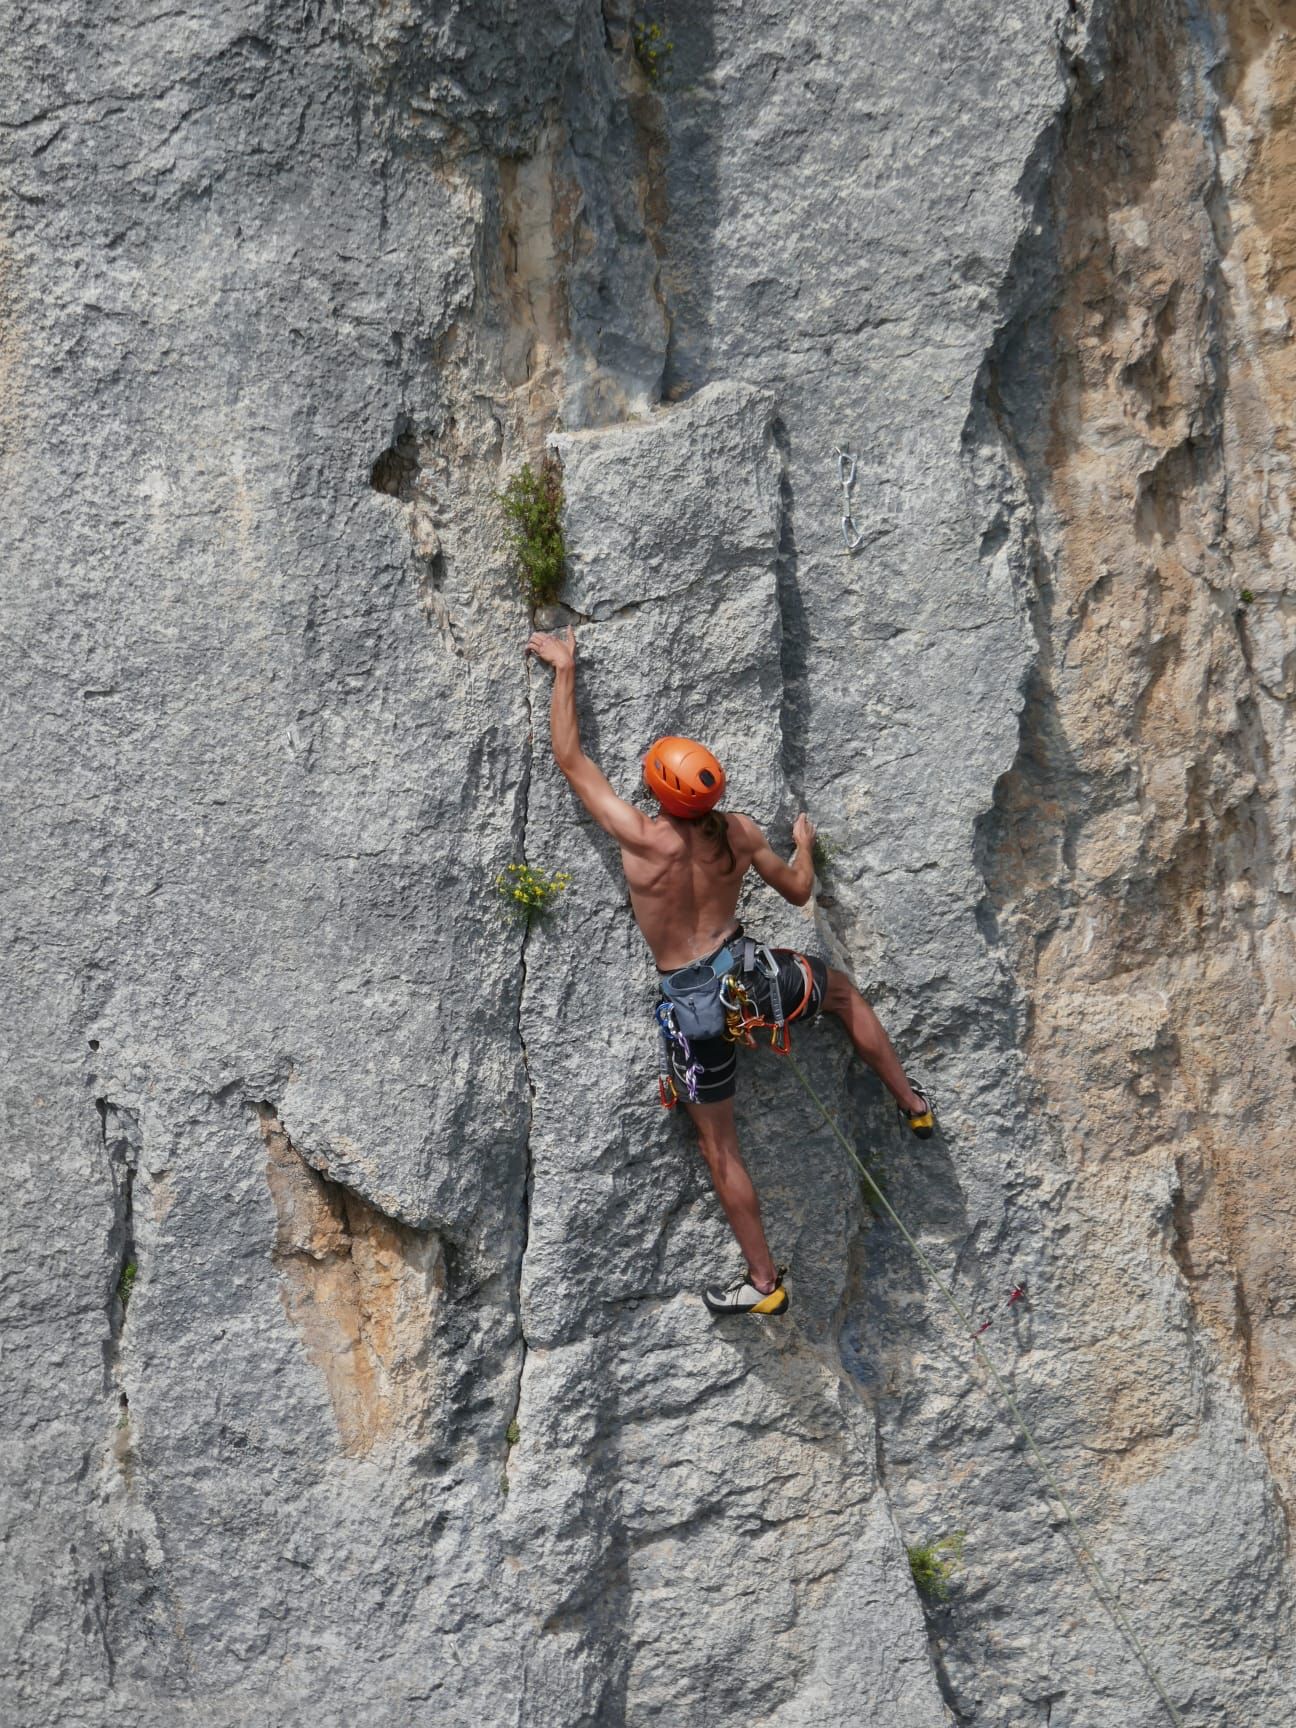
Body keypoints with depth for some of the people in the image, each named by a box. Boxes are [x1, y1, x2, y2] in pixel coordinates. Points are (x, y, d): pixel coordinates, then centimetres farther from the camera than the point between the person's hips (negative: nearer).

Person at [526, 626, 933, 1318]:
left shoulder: (641, 838, -21)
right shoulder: (738, 832, -10)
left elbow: (569, 757, -12)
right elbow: (798, 891, 7)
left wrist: (564, 669, -2)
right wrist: (803, 843, 28)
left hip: (692, 1002, -3)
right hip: (749, 972, 3)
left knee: (719, 1149, 12)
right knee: (842, 990, 36)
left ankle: (763, 1281, 20)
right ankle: (912, 1104, 41)